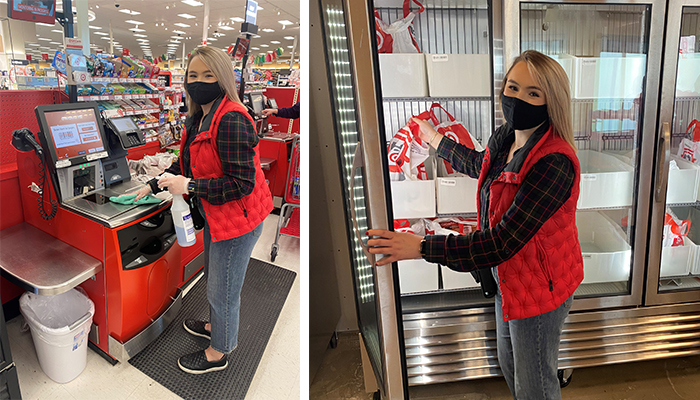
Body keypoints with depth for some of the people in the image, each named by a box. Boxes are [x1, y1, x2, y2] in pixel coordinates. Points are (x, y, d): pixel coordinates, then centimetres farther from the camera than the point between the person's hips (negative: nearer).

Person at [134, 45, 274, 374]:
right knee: (213, 277, 28)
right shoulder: (197, 118, 6)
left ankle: (218, 353, 30)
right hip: (215, 216, 10)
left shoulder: (231, 121, -26)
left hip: (237, 219, -10)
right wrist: (154, 185, 19)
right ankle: (216, 326, 53)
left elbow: (242, 183, -28)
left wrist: (189, 186, -24)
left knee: (222, 290, 7)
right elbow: (185, 163, 20)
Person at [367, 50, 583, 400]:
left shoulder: (554, 161, -31)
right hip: (507, 276, 8)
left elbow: (504, 241, -34)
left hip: (539, 286, -8)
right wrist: (436, 141, 35)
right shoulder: (506, 137, -4)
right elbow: (480, 165, 21)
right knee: (510, 368, 28)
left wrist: (421, 247, -33)